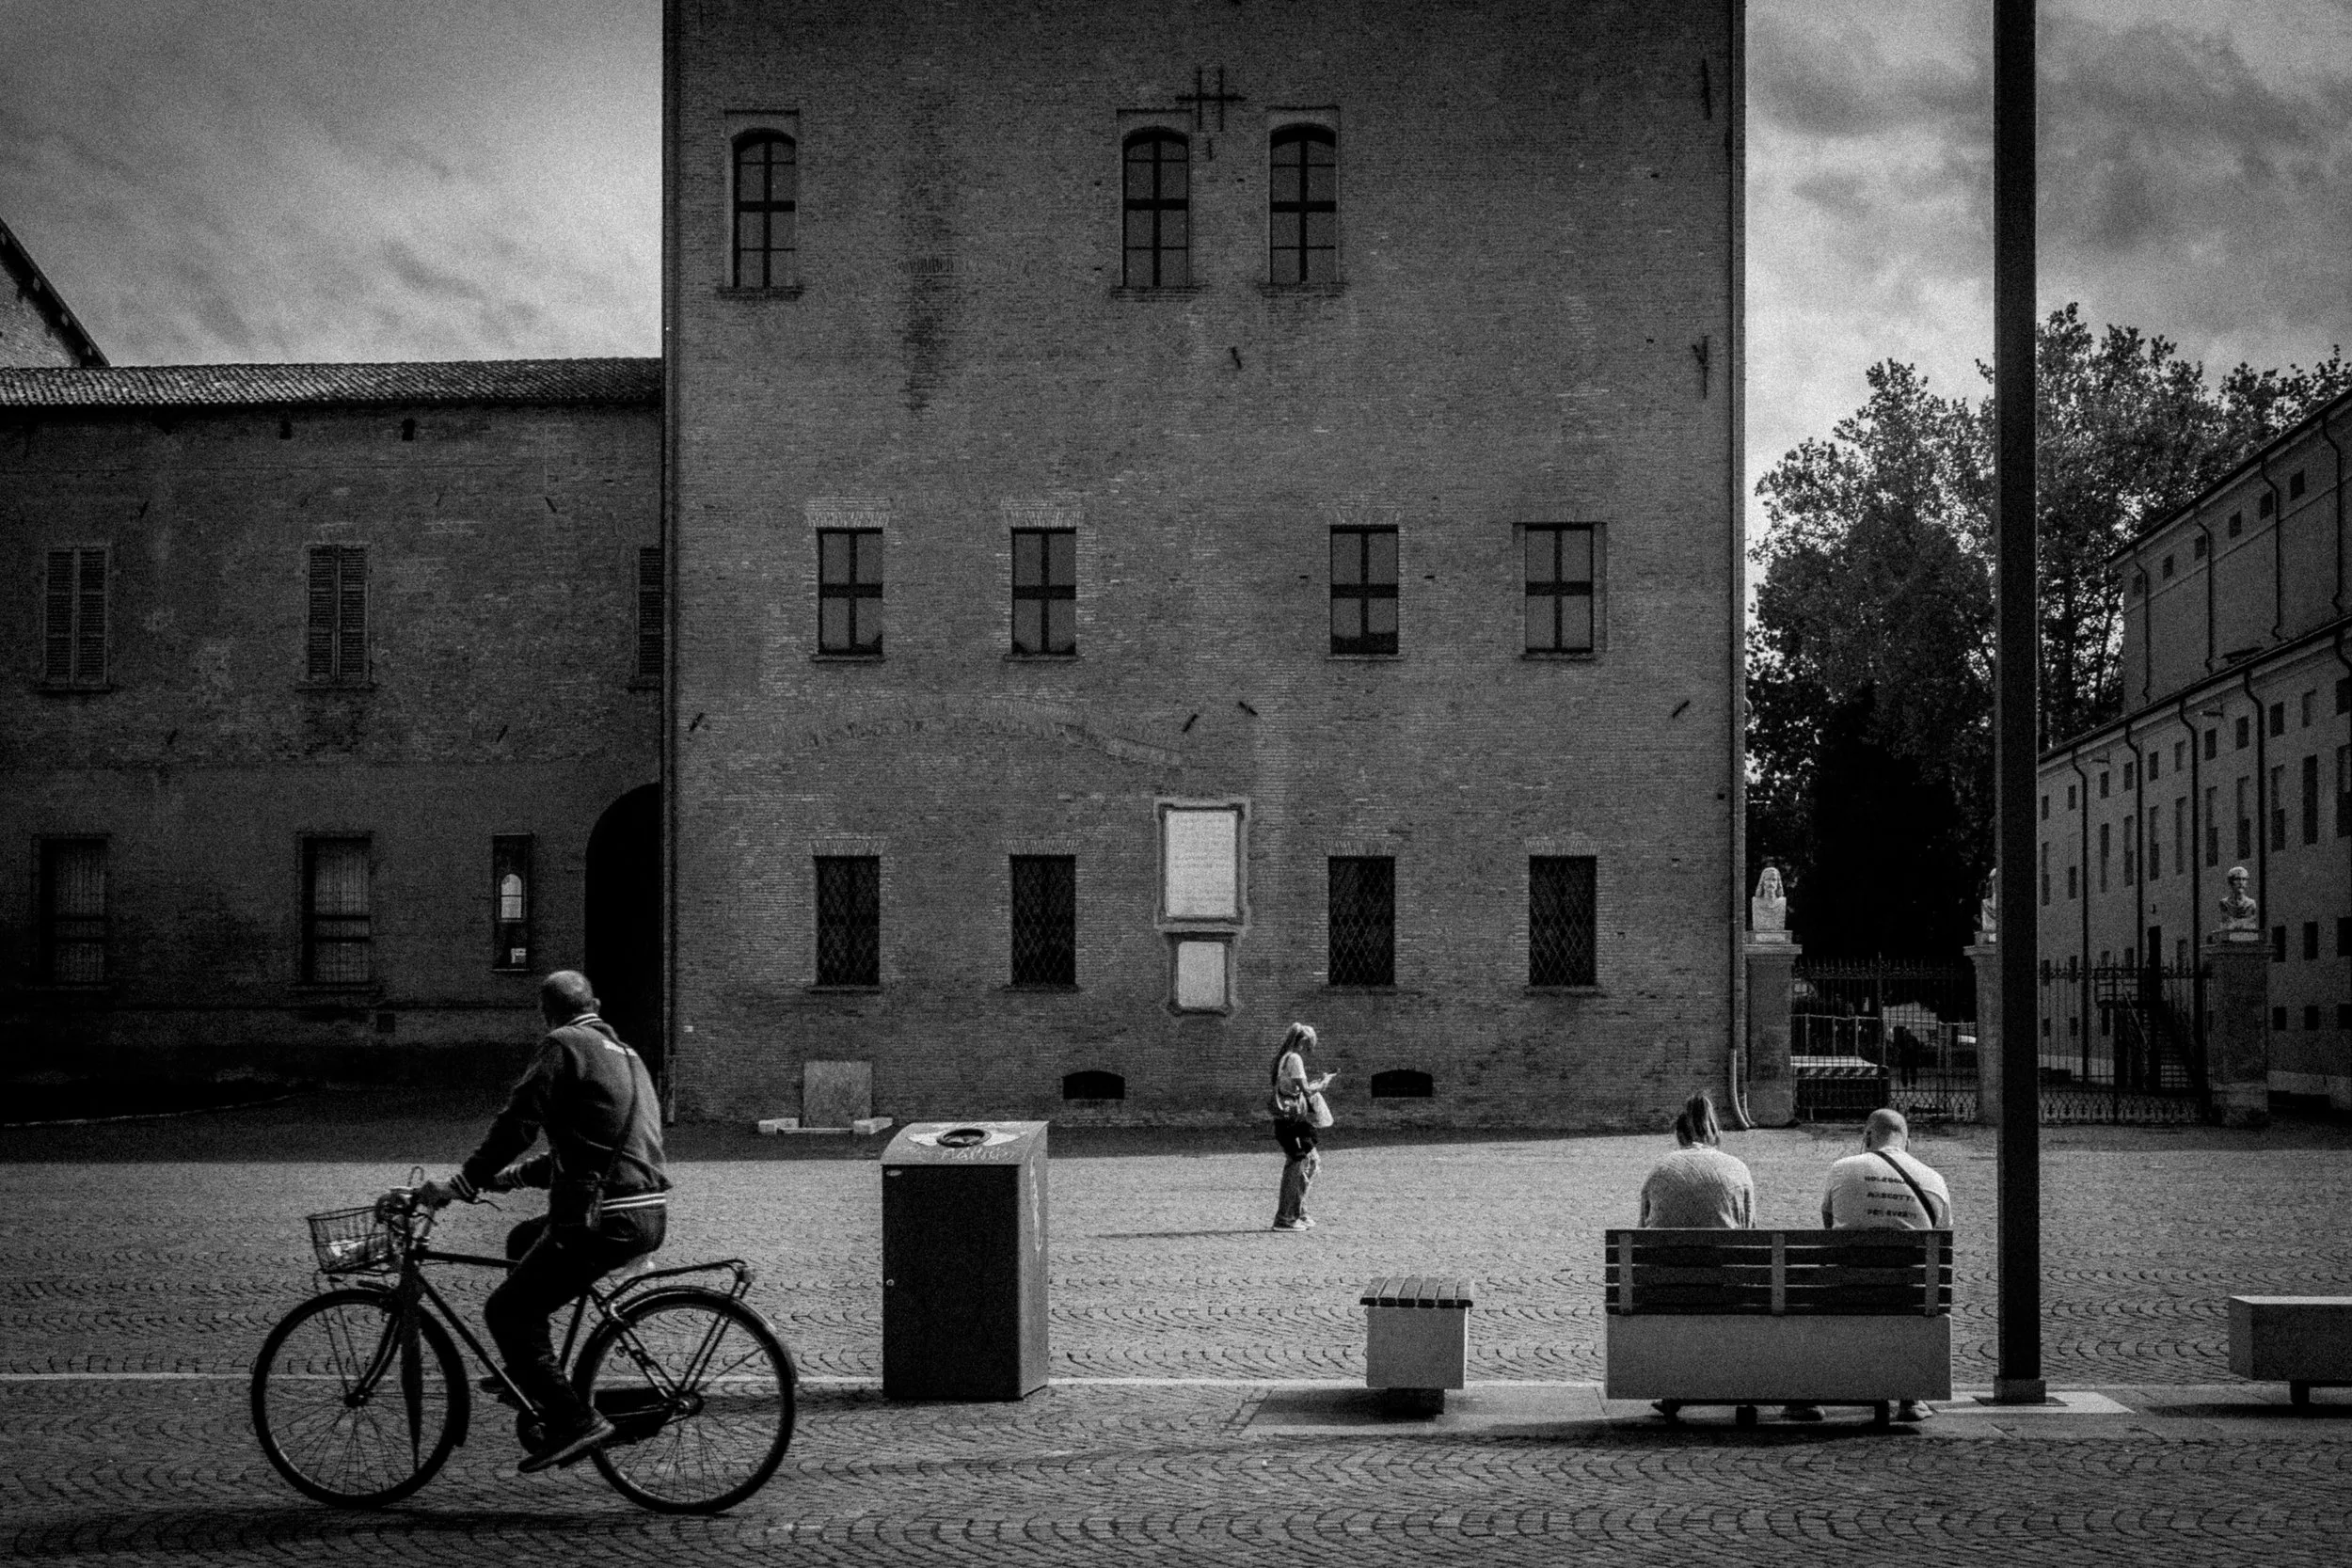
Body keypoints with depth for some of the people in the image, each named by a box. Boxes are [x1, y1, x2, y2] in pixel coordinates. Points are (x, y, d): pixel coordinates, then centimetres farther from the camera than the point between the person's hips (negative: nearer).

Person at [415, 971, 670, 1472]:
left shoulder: (564, 1046, -3)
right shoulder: (624, 1054, 24)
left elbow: (516, 1124, -11)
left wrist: (461, 1185, -6)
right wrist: (511, 1176, 30)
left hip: (605, 1219, -9)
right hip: (650, 1211, 9)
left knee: (506, 1312, -2)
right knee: (526, 1241, 29)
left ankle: (574, 1421, -12)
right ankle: (534, 1379, 29)